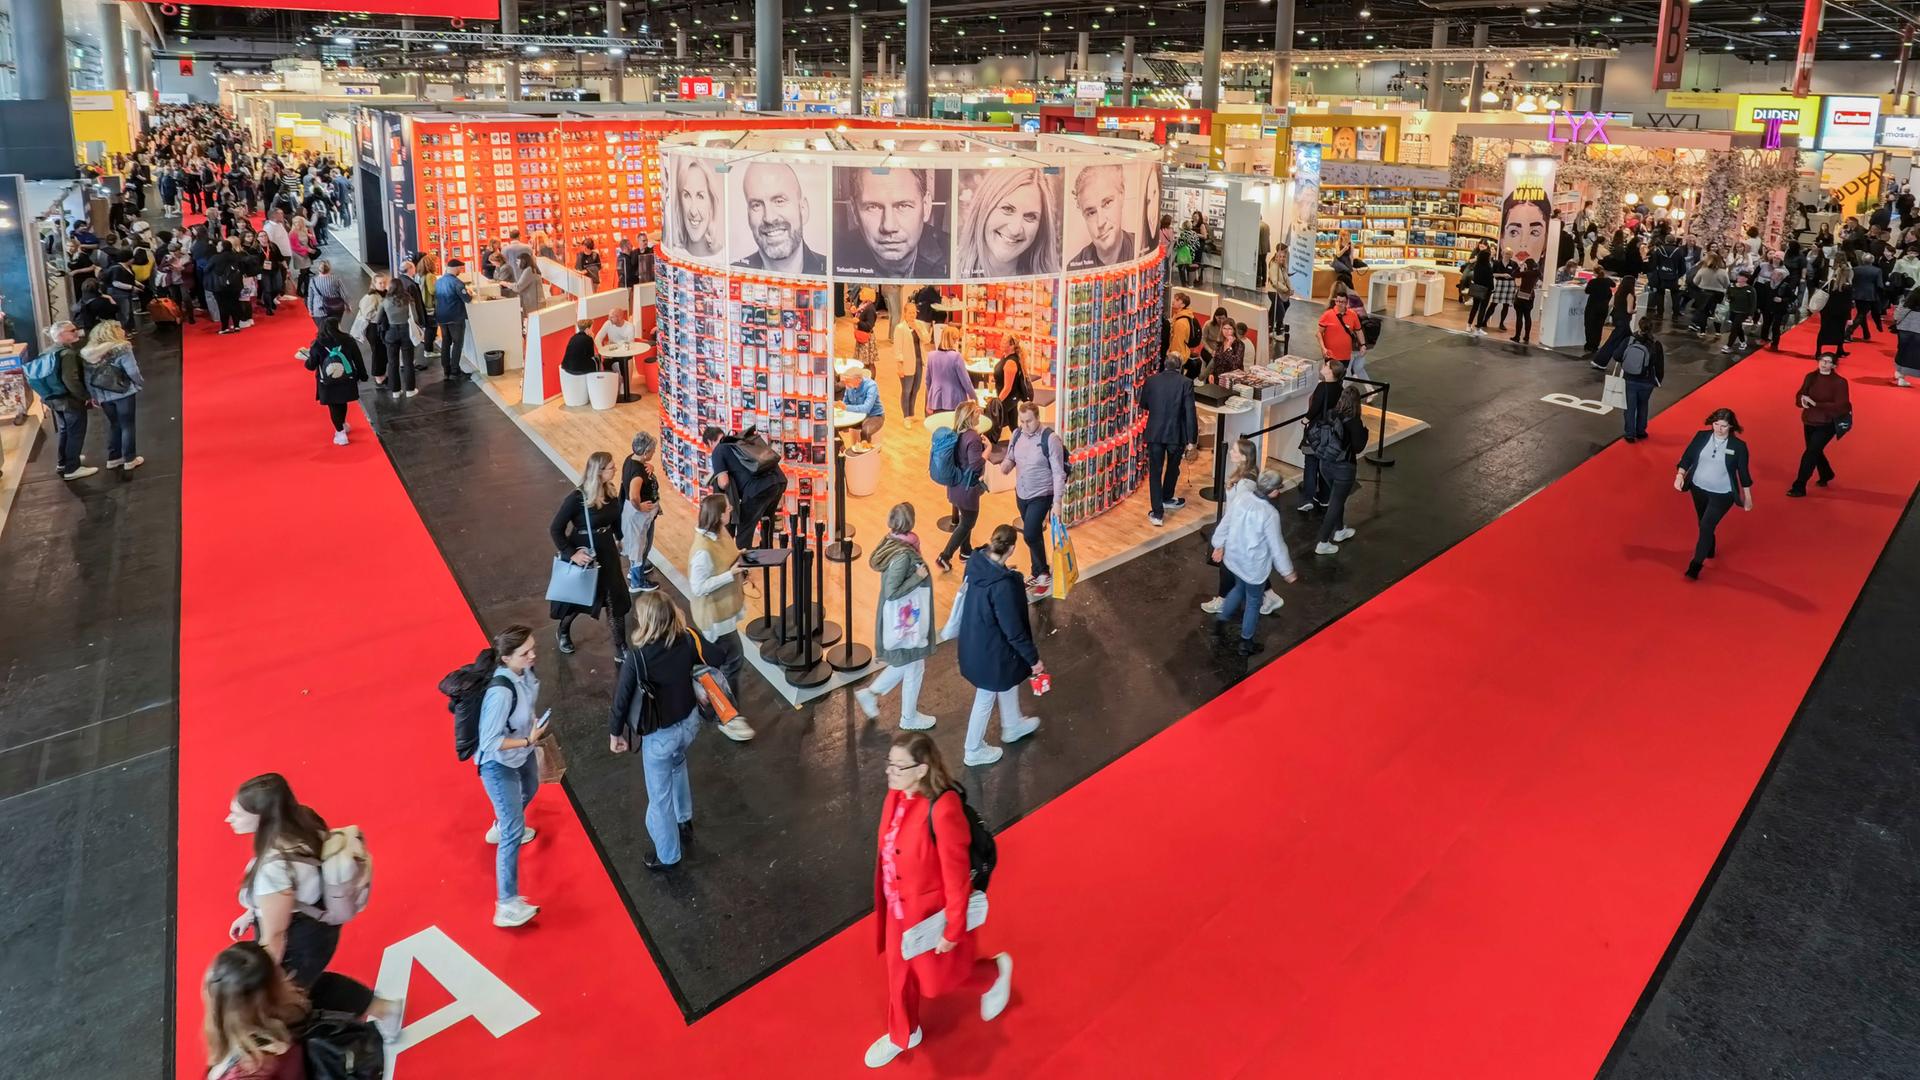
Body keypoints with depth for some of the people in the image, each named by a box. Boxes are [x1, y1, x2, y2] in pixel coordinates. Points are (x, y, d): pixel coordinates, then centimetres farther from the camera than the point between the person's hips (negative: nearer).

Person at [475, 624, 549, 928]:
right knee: (514, 834, -5)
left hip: (521, 753, 9)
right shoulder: (500, 691, -39)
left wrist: (534, 728, 1)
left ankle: (501, 828, 67)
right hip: (498, 764, -8)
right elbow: (490, 742, -31)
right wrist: (528, 741, -29)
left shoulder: (525, 670, -16)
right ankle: (507, 904, 4)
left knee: (529, 791, 36)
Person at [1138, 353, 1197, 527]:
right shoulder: (1186, 383, -7)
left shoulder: (1151, 381, -1)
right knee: (1173, 467, 23)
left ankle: (1157, 513, -2)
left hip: (1155, 433, 0)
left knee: (1155, 472, 4)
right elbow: (1190, 413, -10)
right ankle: (1167, 499, 43)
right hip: (1177, 433, 0)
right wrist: (1191, 440, -5)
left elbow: (1143, 405, 12)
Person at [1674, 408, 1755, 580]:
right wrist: (1680, 475, -17)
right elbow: (1688, 457, 0)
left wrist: (1748, 497, 4)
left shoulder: (1738, 446, -13)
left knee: (1706, 526, -13)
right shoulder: (1701, 437, -7)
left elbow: (1743, 472, -4)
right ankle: (1709, 550, 46)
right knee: (1704, 524, 21)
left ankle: (1696, 564, -5)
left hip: (1722, 495, -4)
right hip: (1699, 489, 4)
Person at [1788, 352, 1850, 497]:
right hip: (1809, 422, 6)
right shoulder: (1810, 377, 0)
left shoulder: (1839, 382, -14)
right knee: (1815, 451, 22)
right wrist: (1802, 400, -20)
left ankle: (1799, 488, -6)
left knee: (1810, 454, -11)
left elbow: (1840, 406, -20)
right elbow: (1799, 396, 4)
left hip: (1827, 424, -6)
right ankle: (1826, 475, 50)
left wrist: (1816, 404, -26)